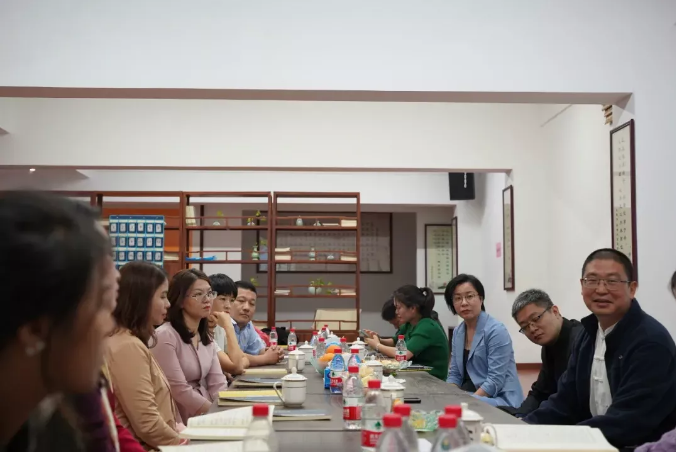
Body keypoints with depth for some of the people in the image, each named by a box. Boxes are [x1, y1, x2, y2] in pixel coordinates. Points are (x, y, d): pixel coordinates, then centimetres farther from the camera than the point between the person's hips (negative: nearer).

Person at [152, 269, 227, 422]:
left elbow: (218, 384, 4)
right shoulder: (165, 336, -14)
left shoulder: (206, 338, 12)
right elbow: (180, 391, -17)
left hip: (207, 418, 7)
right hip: (182, 422, -7)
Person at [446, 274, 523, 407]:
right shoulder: (458, 332, 9)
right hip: (470, 396, 7)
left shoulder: (496, 330, -14)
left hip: (499, 400, -7)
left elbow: (495, 381, -19)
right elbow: (455, 374, 11)